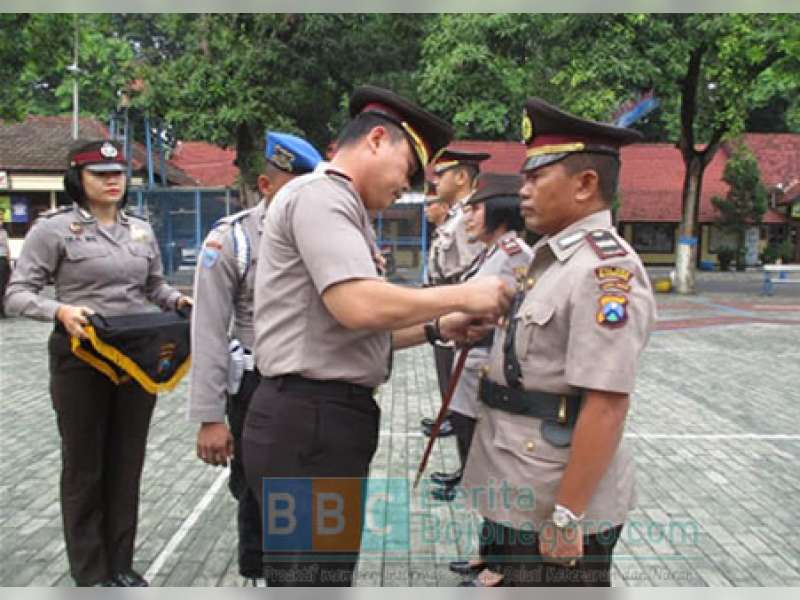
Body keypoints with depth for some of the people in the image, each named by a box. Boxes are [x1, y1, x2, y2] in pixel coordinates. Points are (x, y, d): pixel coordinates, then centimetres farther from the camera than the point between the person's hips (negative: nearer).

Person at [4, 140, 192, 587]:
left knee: (127, 465, 13)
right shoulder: (54, 228, -7)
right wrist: (60, 310, -27)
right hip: (81, 361, -4)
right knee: (83, 467, 9)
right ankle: (91, 575, 24)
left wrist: (178, 300, -6)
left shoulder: (142, 229, 7)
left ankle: (121, 565, 28)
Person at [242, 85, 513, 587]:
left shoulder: (338, 207, 20)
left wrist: (437, 328, 7)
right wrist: (462, 295, -14)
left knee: (327, 577, 22)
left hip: (328, 418, 11)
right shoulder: (320, 194, -11)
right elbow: (360, 307, -26)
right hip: (308, 423, -11)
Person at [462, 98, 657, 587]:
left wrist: (568, 515, -23)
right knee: (519, 583, 23)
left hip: (557, 508, -9)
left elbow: (606, 405, -25)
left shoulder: (606, 270, -21)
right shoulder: (555, 257, 9)